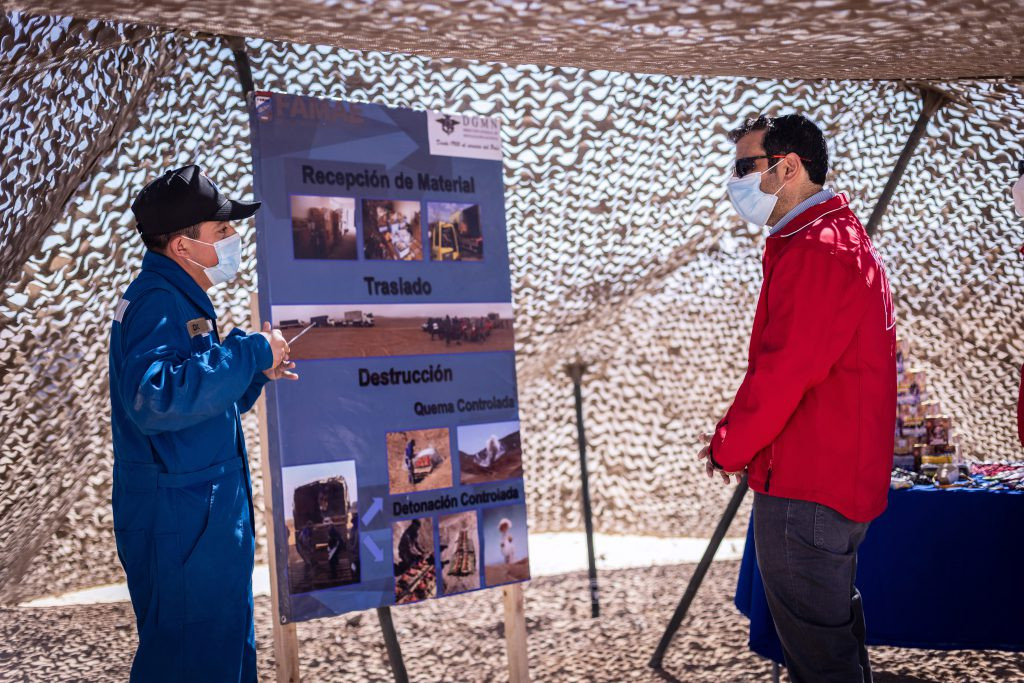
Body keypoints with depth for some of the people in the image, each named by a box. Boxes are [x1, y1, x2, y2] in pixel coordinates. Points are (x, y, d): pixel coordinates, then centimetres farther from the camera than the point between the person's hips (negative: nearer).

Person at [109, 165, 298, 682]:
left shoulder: (180, 300, 17)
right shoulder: (158, 302, -17)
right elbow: (155, 399, -35)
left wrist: (257, 370, 9)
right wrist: (249, 353, -27)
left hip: (205, 513, 11)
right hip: (181, 520, -11)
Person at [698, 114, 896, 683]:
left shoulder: (815, 252, -18)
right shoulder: (840, 238, 17)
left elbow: (783, 370, -22)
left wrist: (729, 448, -8)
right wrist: (742, 438, 13)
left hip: (805, 487, -11)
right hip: (842, 480, 11)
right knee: (835, 631, 21)